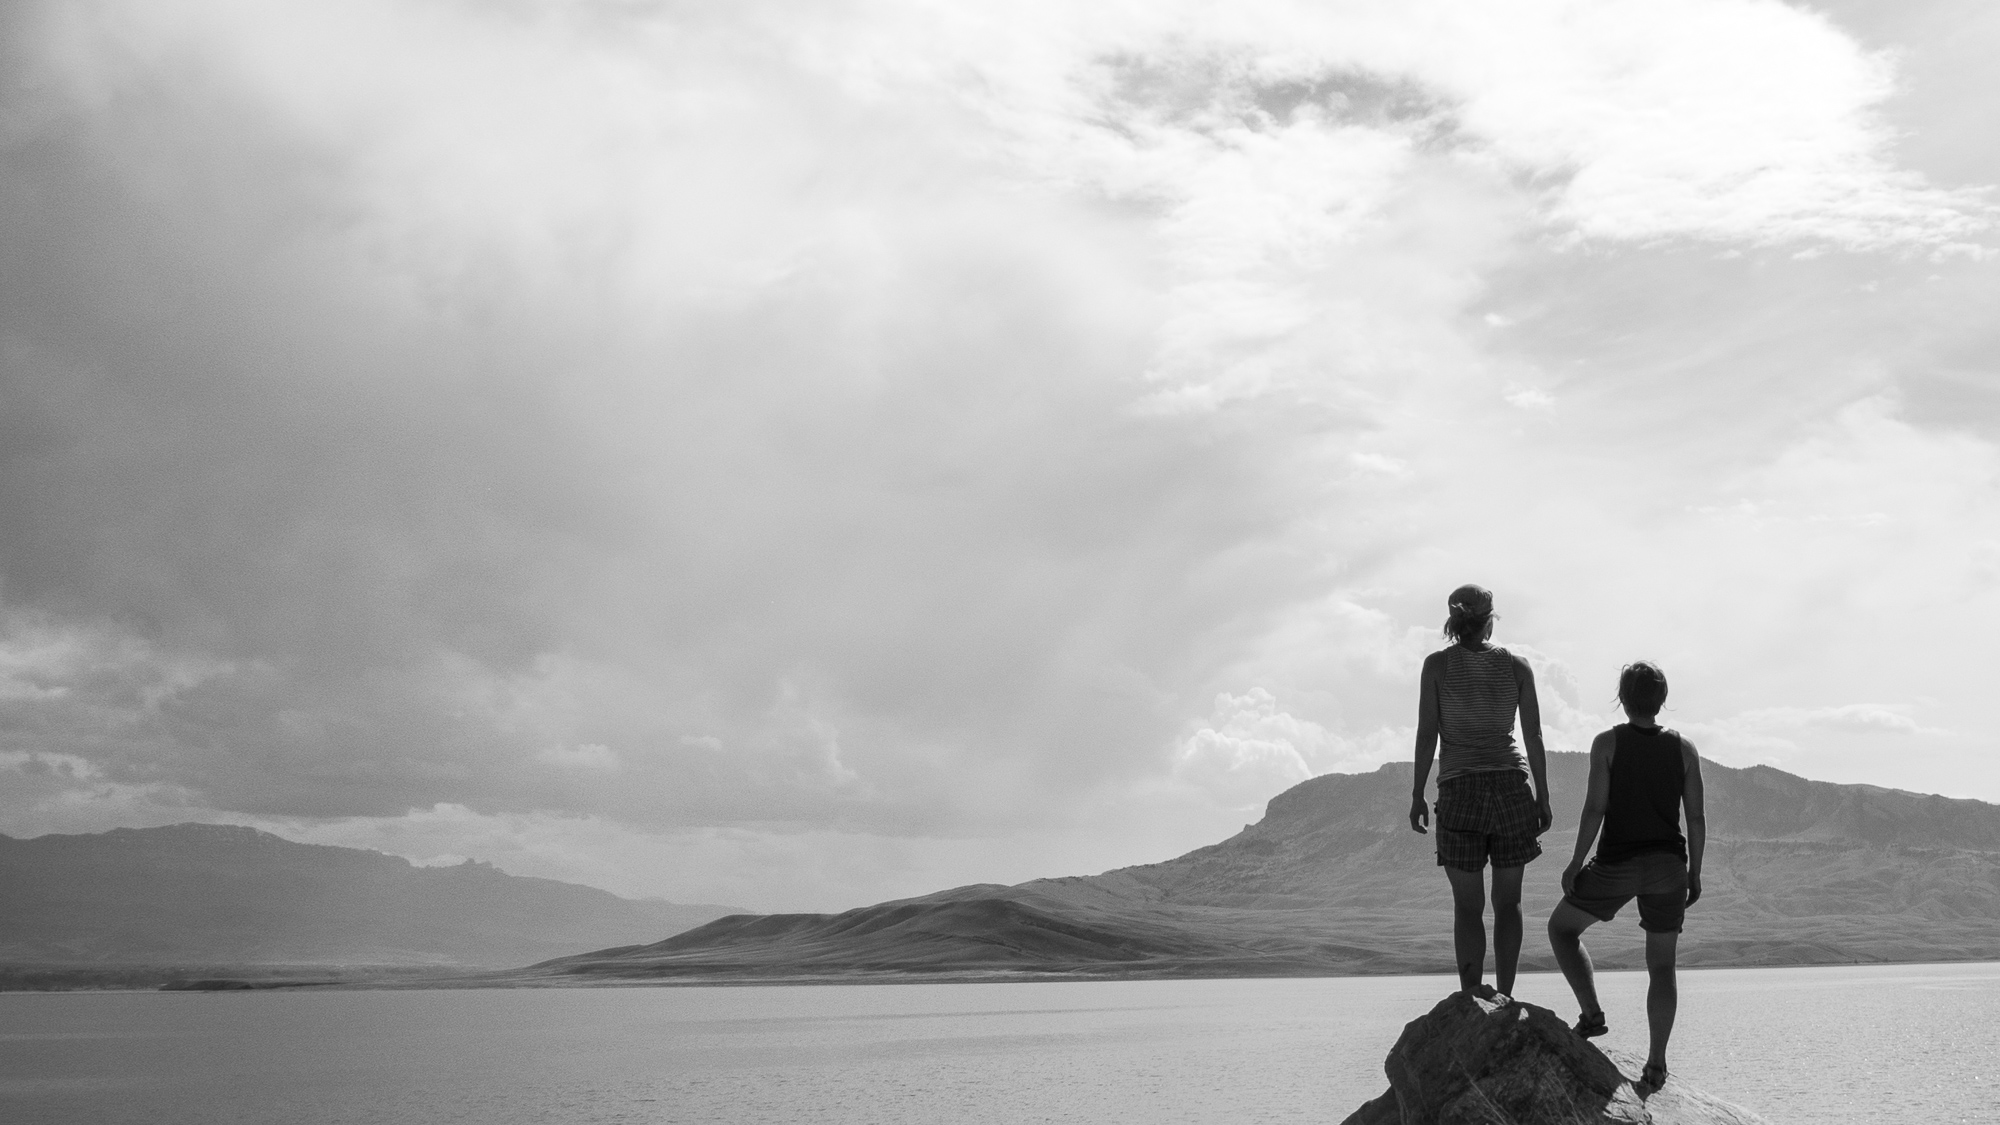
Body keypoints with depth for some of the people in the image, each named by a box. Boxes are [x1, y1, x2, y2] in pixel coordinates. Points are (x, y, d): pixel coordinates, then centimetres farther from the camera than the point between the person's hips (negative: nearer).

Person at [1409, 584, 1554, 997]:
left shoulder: (1437, 664, -1)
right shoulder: (1517, 667, 3)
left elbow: (1427, 734, -4)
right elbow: (1534, 737, 4)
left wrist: (1417, 794, 3)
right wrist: (1543, 798, 10)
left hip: (1459, 788, -1)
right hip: (1511, 784, 2)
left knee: (1468, 905, 2)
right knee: (1508, 900, 12)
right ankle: (1505, 998, 12)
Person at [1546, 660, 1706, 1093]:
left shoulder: (1608, 743, -5)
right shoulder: (1684, 749, 3)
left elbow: (1596, 808, -11)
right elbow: (1697, 817, 2)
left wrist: (1576, 863, -3)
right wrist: (1694, 873, 11)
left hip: (1616, 865, -3)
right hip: (1668, 866, 3)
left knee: (1561, 927, 19)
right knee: (1661, 967, 12)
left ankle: (1591, 1013, 5)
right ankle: (1656, 1063, 5)